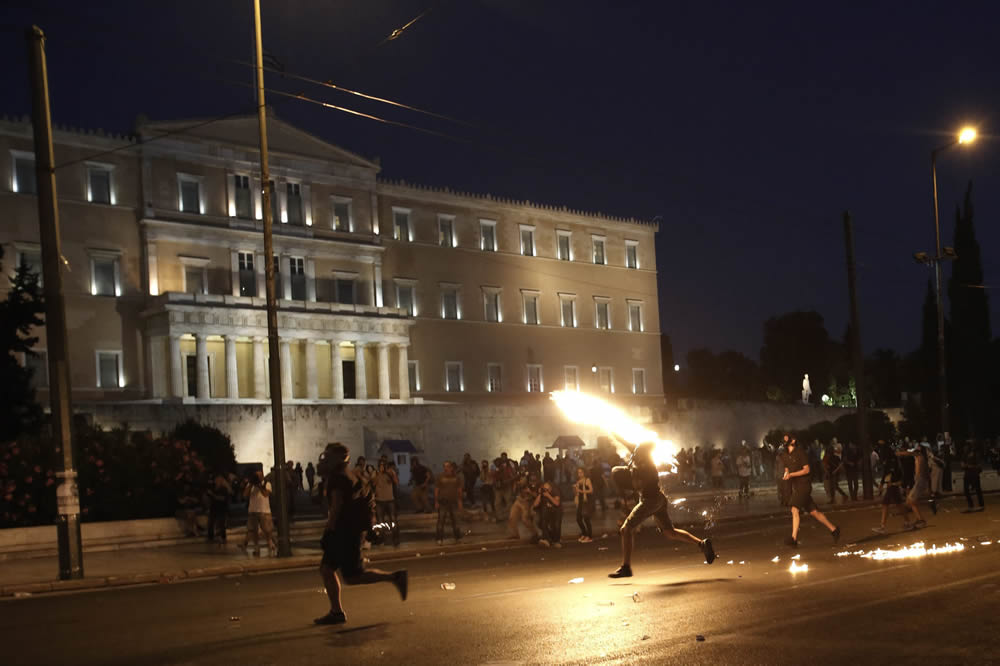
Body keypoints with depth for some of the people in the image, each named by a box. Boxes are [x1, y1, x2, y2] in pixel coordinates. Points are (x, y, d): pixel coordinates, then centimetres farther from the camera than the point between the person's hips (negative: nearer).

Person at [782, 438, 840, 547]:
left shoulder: (800, 452, -8)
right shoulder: (788, 457, 14)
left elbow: (807, 469, -11)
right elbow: (787, 471, 23)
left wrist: (791, 474, -17)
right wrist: (785, 475, -1)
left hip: (803, 485, -8)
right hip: (795, 487, 8)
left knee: (795, 509, -18)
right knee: (813, 511, 10)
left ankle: (794, 538, -21)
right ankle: (833, 529, 20)